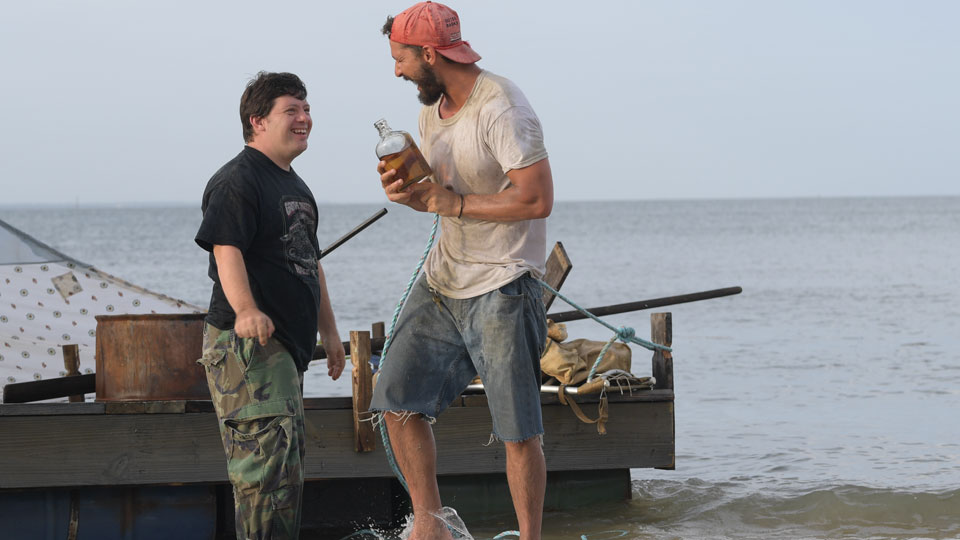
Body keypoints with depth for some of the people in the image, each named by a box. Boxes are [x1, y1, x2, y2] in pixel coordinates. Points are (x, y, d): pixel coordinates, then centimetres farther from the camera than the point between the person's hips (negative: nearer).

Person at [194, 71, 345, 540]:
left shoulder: (295, 186, 20)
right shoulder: (237, 181, -12)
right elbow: (226, 250, -25)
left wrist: (327, 329, 27)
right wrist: (245, 309, -41)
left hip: (289, 342, 10)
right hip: (248, 341, -10)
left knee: (286, 461, 17)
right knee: (269, 456, -17)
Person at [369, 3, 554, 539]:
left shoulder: (501, 108, -17)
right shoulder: (432, 108, 10)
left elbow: (537, 199, -23)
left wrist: (453, 203, -19)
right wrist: (405, 189, -3)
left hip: (502, 287, -8)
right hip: (443, 279, 8)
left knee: (519, 430, -4)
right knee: (398, 400, 3)